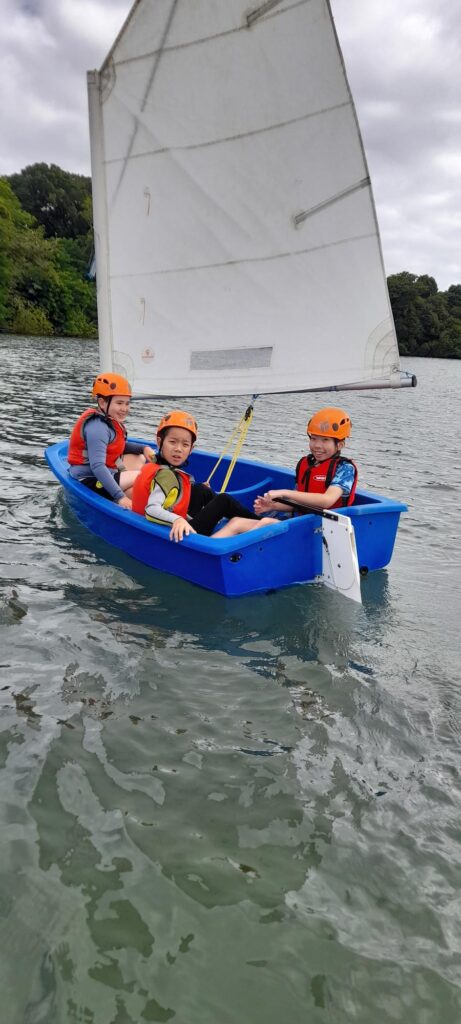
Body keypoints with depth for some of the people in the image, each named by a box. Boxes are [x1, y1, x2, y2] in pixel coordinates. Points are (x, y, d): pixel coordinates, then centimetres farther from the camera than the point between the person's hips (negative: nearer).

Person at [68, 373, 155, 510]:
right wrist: (119, 497, -37)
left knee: (140, 459, 16)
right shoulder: (98, 427, -25)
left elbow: (119, 446, 23)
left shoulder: (111, 420, 6)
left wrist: (143, 448, 4)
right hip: (90, 480, -11)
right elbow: (97, 466, -33)